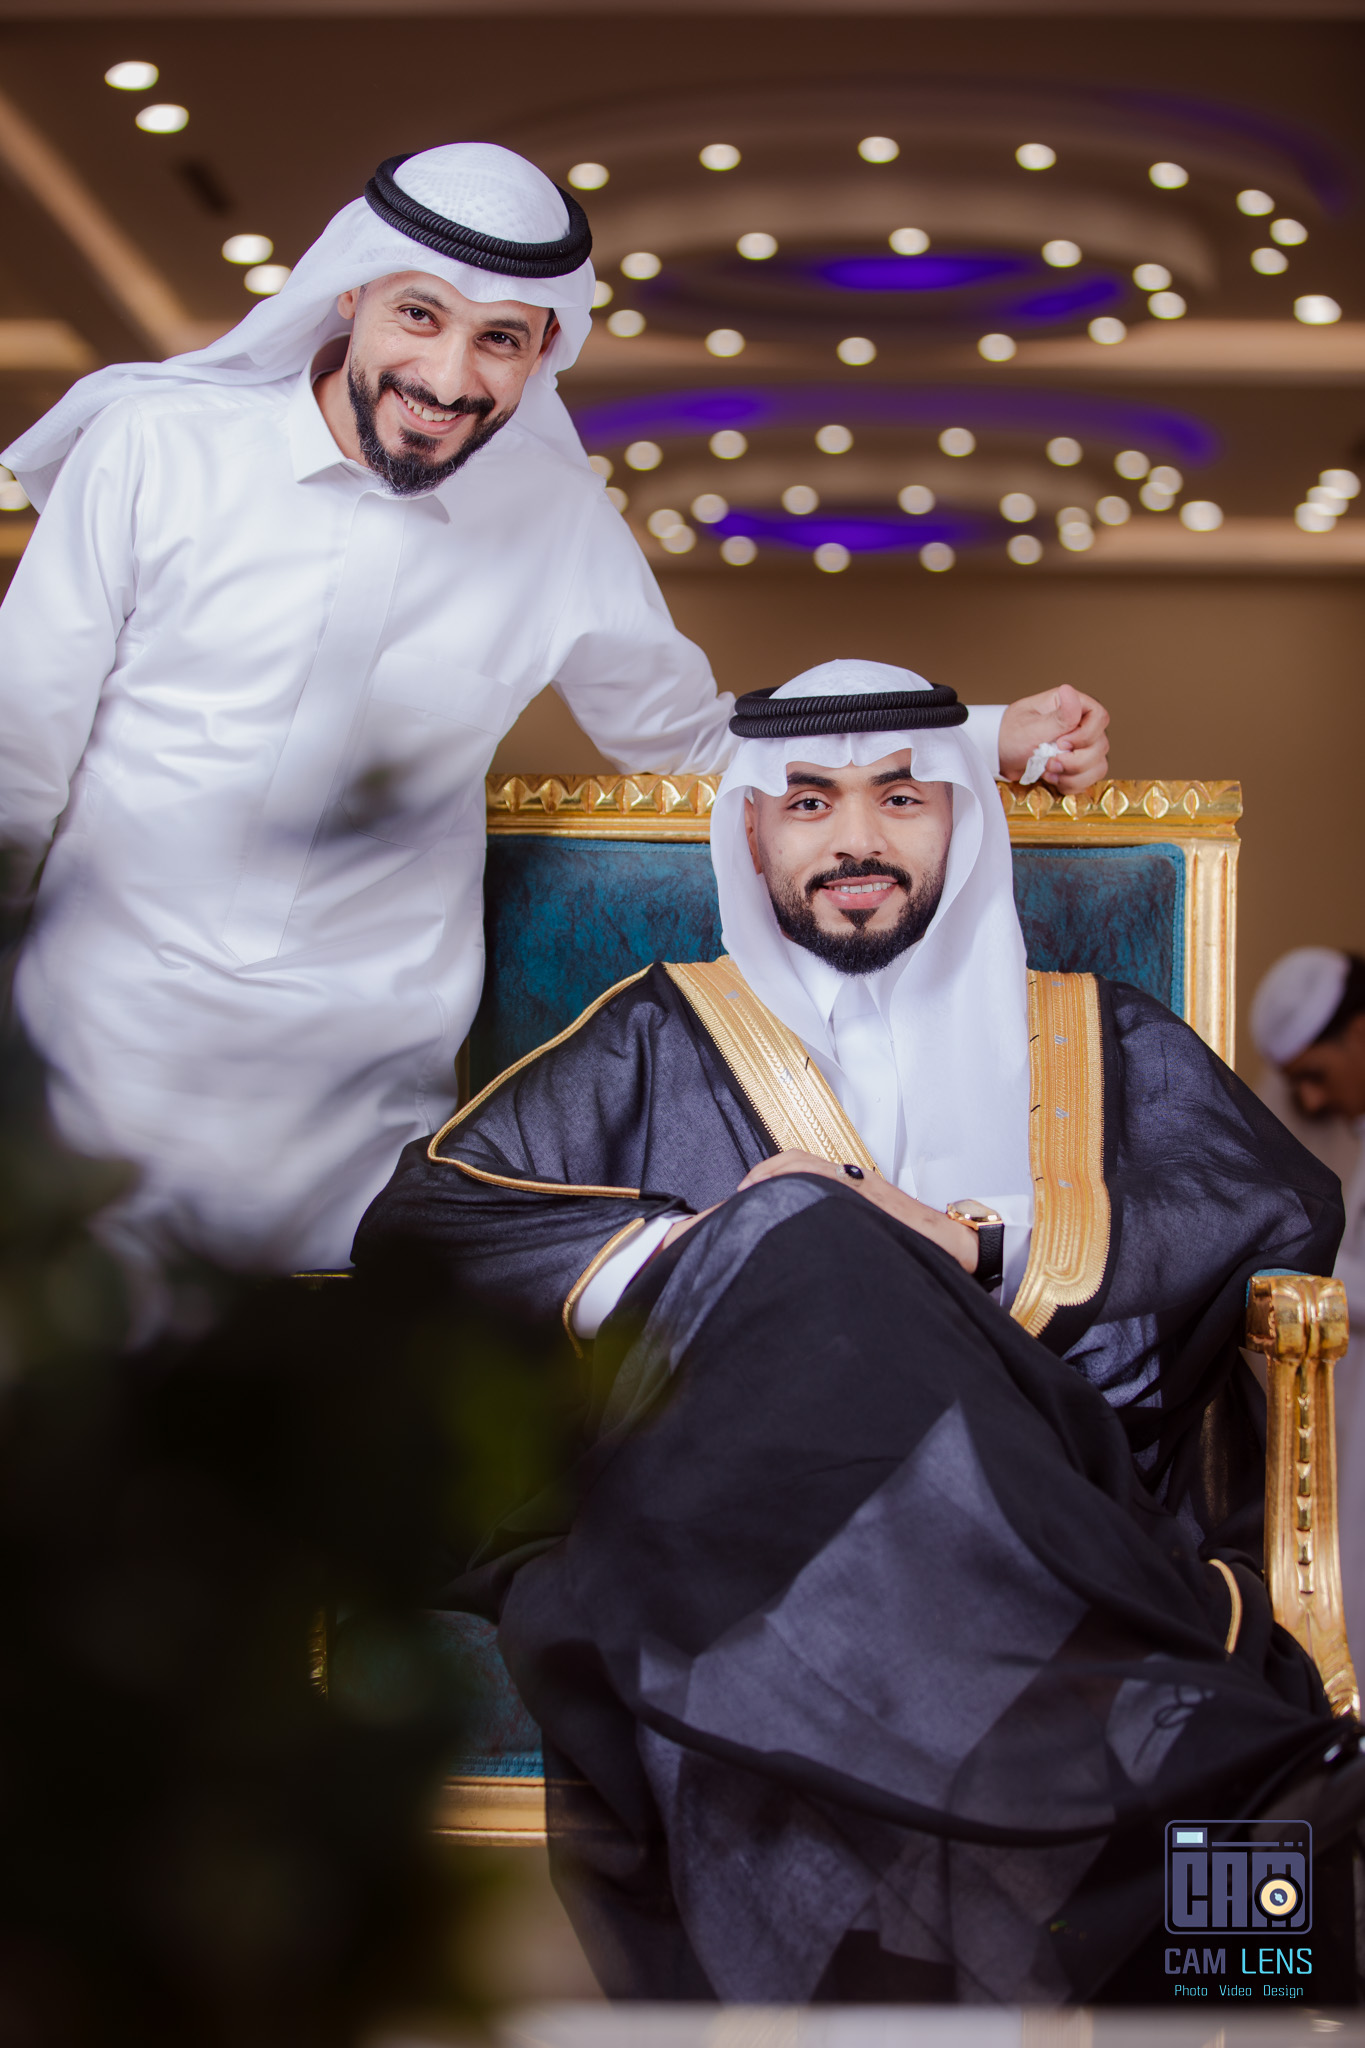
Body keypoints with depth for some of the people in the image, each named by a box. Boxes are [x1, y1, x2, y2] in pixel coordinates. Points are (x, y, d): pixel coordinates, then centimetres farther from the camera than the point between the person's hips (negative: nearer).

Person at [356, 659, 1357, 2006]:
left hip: (1044, 1516, -1)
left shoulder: (1101, 1047, 26)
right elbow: (418, 1218, 12)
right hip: (711, 1508, 2)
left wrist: (972, 1242, -5)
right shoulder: (664, 1038, 24)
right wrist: (690, 1253, -4)